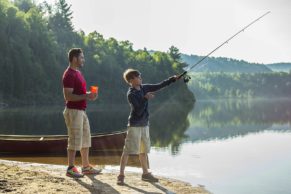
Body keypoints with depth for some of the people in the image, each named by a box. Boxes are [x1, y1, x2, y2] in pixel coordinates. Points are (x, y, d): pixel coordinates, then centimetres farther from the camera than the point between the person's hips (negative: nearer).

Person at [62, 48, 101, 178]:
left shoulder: (78, 73, 16)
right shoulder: (69, 75, -15)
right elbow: (68, 96, -22)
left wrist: (89, 95, 7)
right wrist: (86, 96, -24)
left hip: (81, 111, 10)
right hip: (73, 111, -10)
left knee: (86, 138, 13)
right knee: (74, 140, -6)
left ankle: (86, 167, 22)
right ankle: (71, 169, 2)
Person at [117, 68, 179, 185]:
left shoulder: (144, 88, 5)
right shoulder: (131, 94, -16)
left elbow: (159, 86, 10)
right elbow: (138, 111, -21)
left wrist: (173, 79, 6)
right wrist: (145, 98, -21)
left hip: (144, 124, 8)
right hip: (134, 126, -7)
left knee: (144, 150, 14)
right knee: (127, 151, -5)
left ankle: (146, 173, 24)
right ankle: (121, 175, 1)